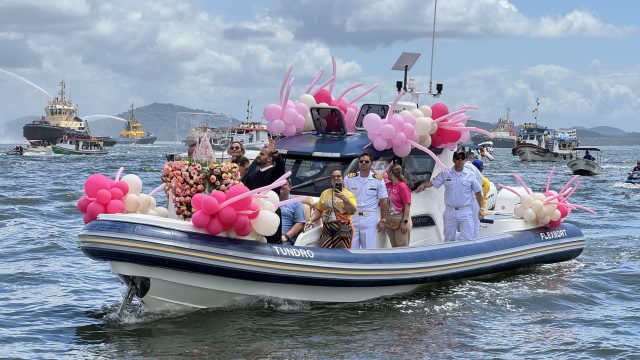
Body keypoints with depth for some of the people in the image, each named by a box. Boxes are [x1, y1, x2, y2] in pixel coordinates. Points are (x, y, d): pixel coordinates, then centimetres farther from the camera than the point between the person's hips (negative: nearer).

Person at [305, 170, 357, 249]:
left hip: (342, 229, -4)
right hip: (327, 230, 4)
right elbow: (318, 210, 20)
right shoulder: (325, 193, 18)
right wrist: (311, 220, 5)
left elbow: (352, 211, -8)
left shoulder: (348, 194, 5)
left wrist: (344, 198, -18)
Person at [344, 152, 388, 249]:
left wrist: (382, 220, 1)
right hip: (352, 217, 1)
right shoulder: (349, 178, 5)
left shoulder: (378, 180, 3)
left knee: (369, 249, 0)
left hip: (370, 219, -1)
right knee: (352, 249, 2)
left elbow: (383, 201, 5)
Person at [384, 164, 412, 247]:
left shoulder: (402, 186, -14)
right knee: (394, 246, 13)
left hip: (400, 220, -8)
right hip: (390, 221, 8)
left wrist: (405, 222, -19)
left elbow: (407, 206, -16)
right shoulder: (388, 185, 8)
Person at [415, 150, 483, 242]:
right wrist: (423, 185, -20)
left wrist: (481, 209, 5)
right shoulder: (446, 174, 4)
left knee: (467, 239, -8)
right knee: (449, 240, 10)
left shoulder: (470, 175, 3)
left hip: (465, 212, -1)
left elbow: (478, 192, 8)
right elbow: (432, 182, 2)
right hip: (450, 212, 1)